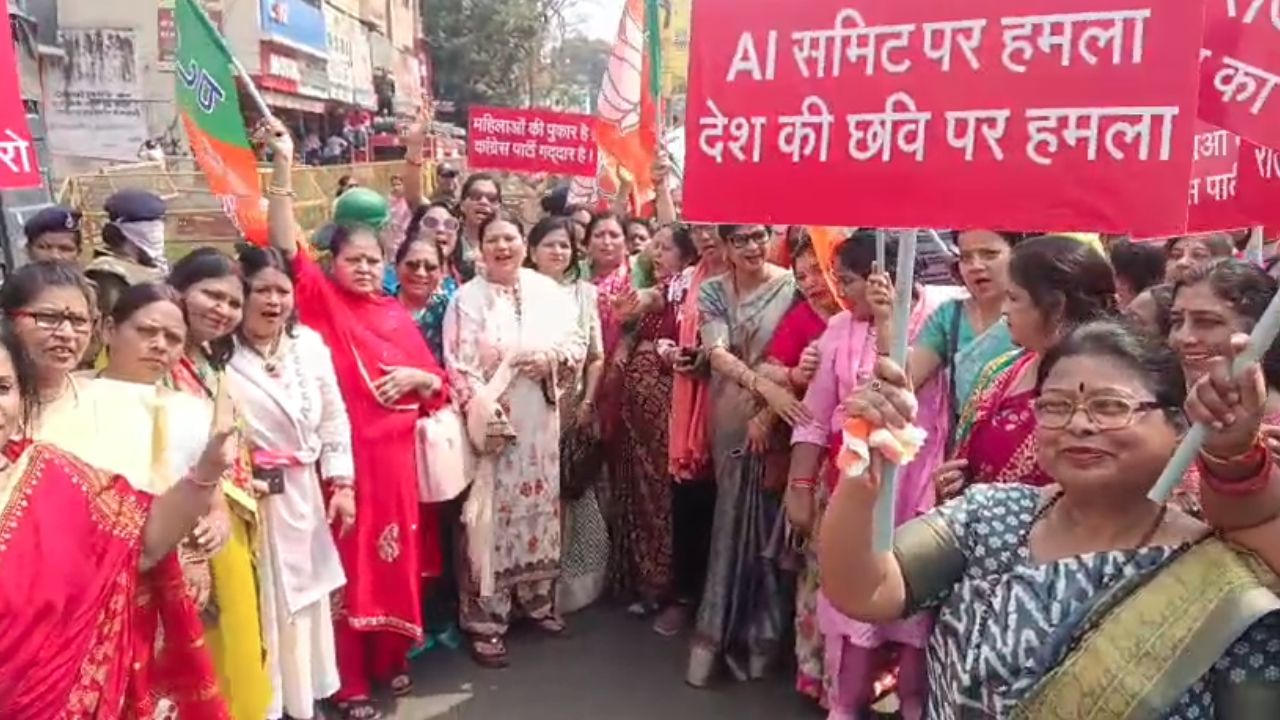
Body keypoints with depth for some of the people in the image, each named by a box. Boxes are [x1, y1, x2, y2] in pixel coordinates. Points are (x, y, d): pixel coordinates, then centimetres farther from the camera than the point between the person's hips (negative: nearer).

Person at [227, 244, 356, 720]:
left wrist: (342, 483, 6)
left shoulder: (310, 344, 4)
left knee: (305, 601, 18)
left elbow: (334, 419, 8)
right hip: (249, 501, -5)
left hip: (304, 496, 6)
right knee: (260, 609, 5)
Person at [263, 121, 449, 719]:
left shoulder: (397, 313, 10)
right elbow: (286, 248, -17)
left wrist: (416, 376, -9)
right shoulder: (321, 302, -1)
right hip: (344, 456, -4)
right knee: (350, 565, 3)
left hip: (398, 454, 4)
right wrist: (283, 166, -24)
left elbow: (437, 384, 13)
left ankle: (392, 658, 33)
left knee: (399, 558, 14)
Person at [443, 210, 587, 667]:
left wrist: (553, 358, -11)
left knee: (539, 507, 14)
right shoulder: (468, 299, -5)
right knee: (492, 516, -2)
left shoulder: (547, 291, 6)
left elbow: (578, 344, 9)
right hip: (492, 422, -4)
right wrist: (484, 415, -20)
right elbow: (459, 367, -11)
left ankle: (538, 599, 31)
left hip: (539, 421, 4)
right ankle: (486, 622, 8)